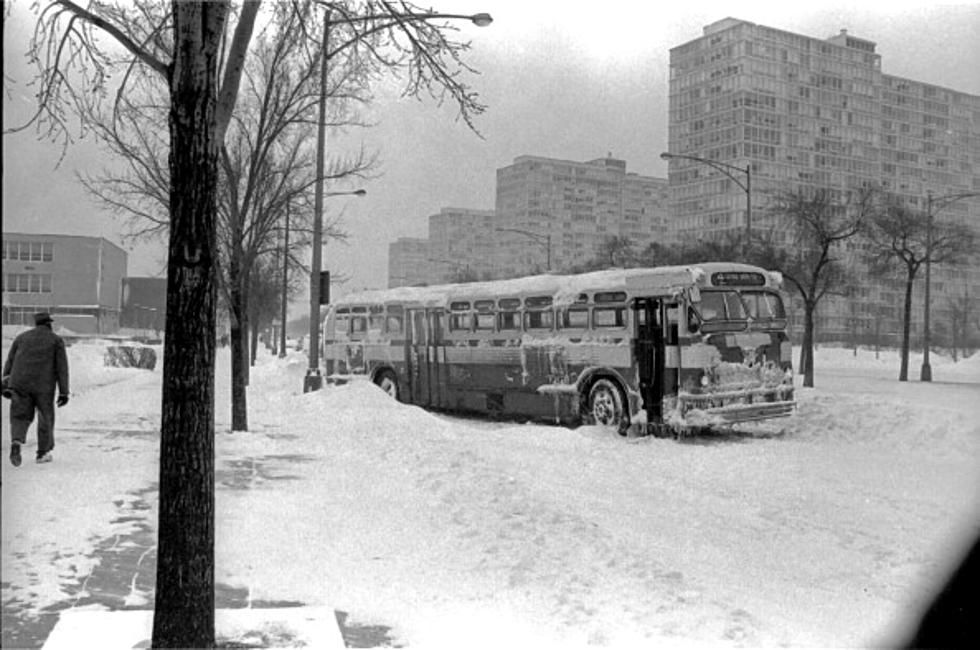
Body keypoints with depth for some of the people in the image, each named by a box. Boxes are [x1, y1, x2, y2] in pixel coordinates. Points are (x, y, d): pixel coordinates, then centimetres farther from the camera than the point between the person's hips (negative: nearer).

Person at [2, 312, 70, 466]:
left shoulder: (21, 337, 14)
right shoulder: (56, 340, 5)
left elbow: (9, 362, 10)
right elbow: (62, 367, -2)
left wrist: (6, 387, 10)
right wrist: (63, 392, -2)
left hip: (20, 384, 2)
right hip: (44, 386, -2)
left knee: (21, 417, 10)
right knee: (45, 417, 14)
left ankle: (16, 442, -18)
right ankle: (43, 453, 19)